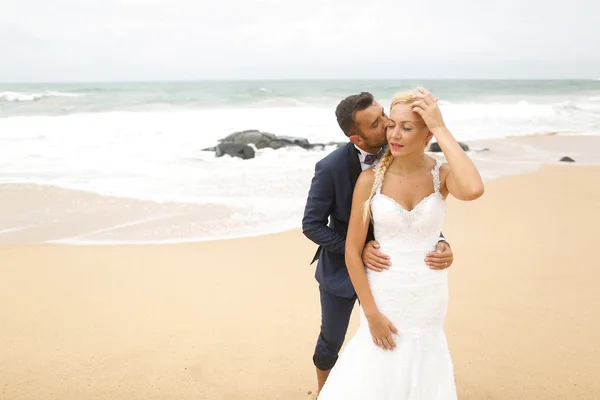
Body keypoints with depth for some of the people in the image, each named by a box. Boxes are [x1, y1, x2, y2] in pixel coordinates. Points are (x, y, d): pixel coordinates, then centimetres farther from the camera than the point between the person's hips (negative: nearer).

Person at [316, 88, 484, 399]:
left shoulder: (443, 175, -10)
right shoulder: (370, 179, -13)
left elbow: (473, 190, -36)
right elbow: (352, 250, -9)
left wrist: (442, 129, -29)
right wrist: (371, 313, -11)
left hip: (428, 299, 1)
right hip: (383, 296, -1)